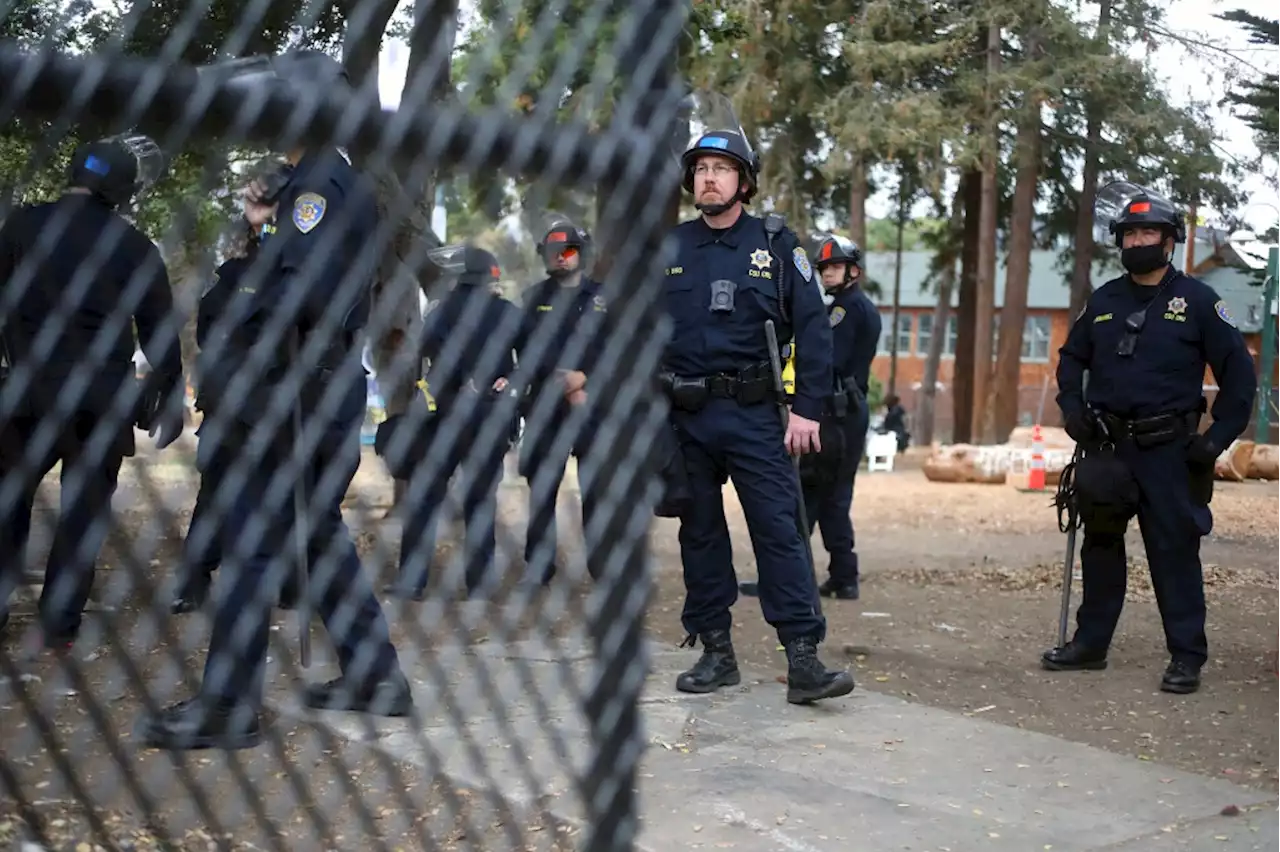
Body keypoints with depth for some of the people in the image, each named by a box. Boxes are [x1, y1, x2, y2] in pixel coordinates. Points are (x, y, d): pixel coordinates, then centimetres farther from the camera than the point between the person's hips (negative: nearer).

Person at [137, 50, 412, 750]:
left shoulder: (317, 183, -13)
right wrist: (267, 227, 9)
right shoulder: (350, 186, 17)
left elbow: (301, 292, -25)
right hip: (332, 387, 10)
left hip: (295, 391, -10)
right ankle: (374, 676, 22)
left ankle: (226, 709, -3)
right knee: (322, 533, 17)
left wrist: (243, 309, -10)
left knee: (251, 543, -7)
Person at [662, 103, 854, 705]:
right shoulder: (668, 248, 8)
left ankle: (803, 660, -7)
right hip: (684, 417, 3)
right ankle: (716, 653, 19)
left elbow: (813, 329, -2)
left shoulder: (775, 245, 1)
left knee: (780, 530, -7)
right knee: (699, 534, 9)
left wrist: (807, 409, -9)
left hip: (754, 414, -3)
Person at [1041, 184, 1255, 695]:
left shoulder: (1196, 300, -3)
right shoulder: (1104, 300, 9)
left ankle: (1186, 657, 4)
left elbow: (1237, 370, -2)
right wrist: (1071, 405, 4)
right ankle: (1090, 643, 21)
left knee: (1174, 551, -3)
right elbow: (1071, 357, 21)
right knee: (1100, 546, 11)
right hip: (1107, 446, 5)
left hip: (1167, 449, -4)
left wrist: (1220, 435, -9)